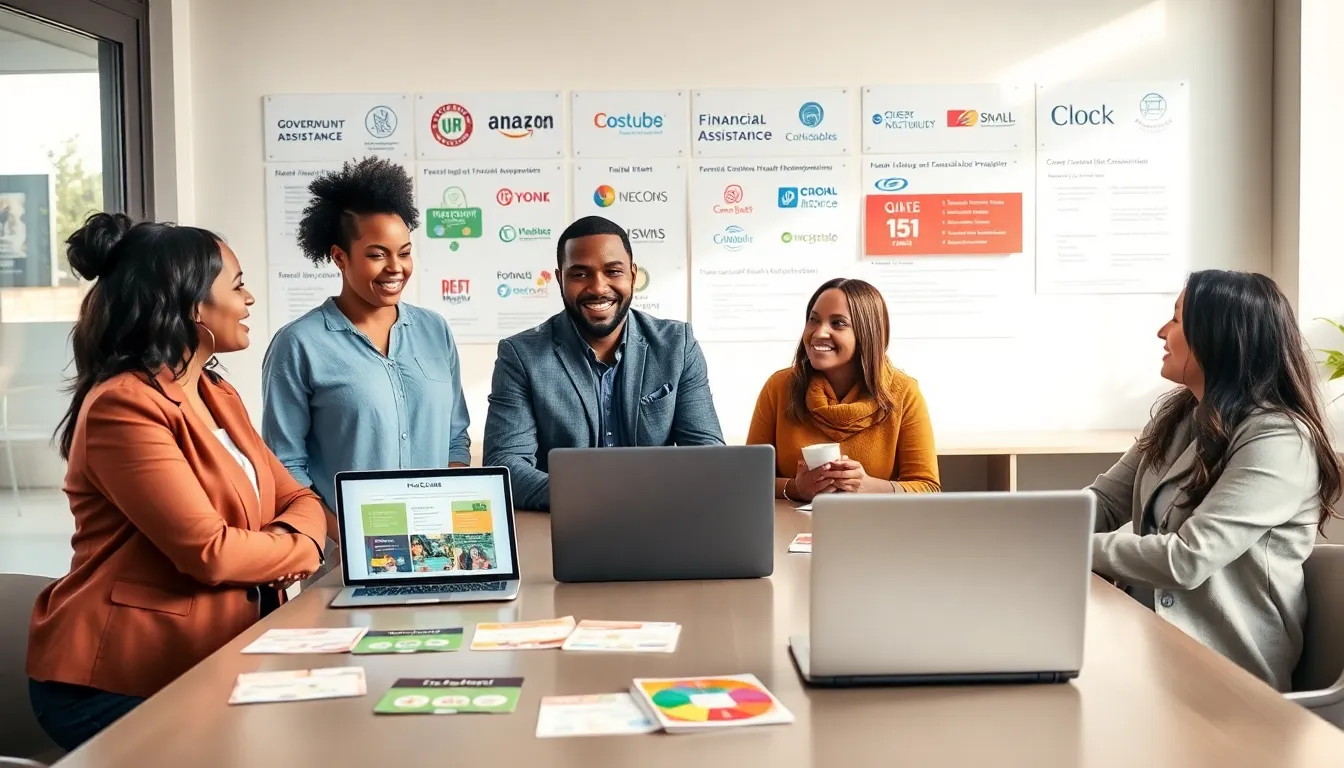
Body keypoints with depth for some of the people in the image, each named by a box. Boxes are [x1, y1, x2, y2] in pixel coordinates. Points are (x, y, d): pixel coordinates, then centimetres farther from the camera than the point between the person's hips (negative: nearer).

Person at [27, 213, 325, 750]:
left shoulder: (217, 397, 13)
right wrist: (300, 550, -6)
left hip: (208, 664, 8)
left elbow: (298, 500, 10)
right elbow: (208, 551, -22)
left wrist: (285, 542, -12)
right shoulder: (124, 406, -17)